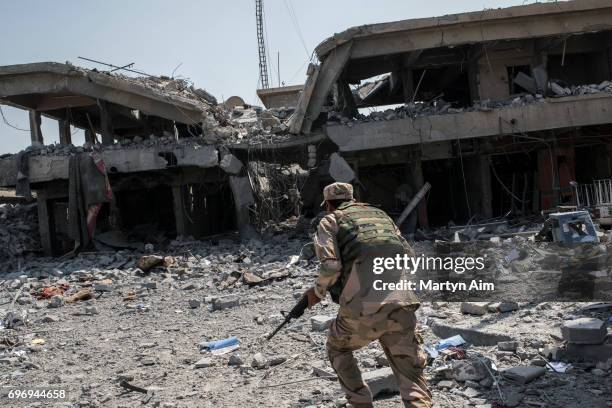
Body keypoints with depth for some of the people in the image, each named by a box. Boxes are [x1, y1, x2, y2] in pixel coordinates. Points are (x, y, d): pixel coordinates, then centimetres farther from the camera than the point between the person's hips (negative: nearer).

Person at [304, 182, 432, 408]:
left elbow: (330, 266, -6)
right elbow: (409, 255, 20)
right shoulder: (379, 213, 25)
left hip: (363, 308, -3)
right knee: (411, 376, 11)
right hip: (403, 305, 3)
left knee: (338, 349, 27)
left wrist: (317, 292, 11)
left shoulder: (330, 220, 10)